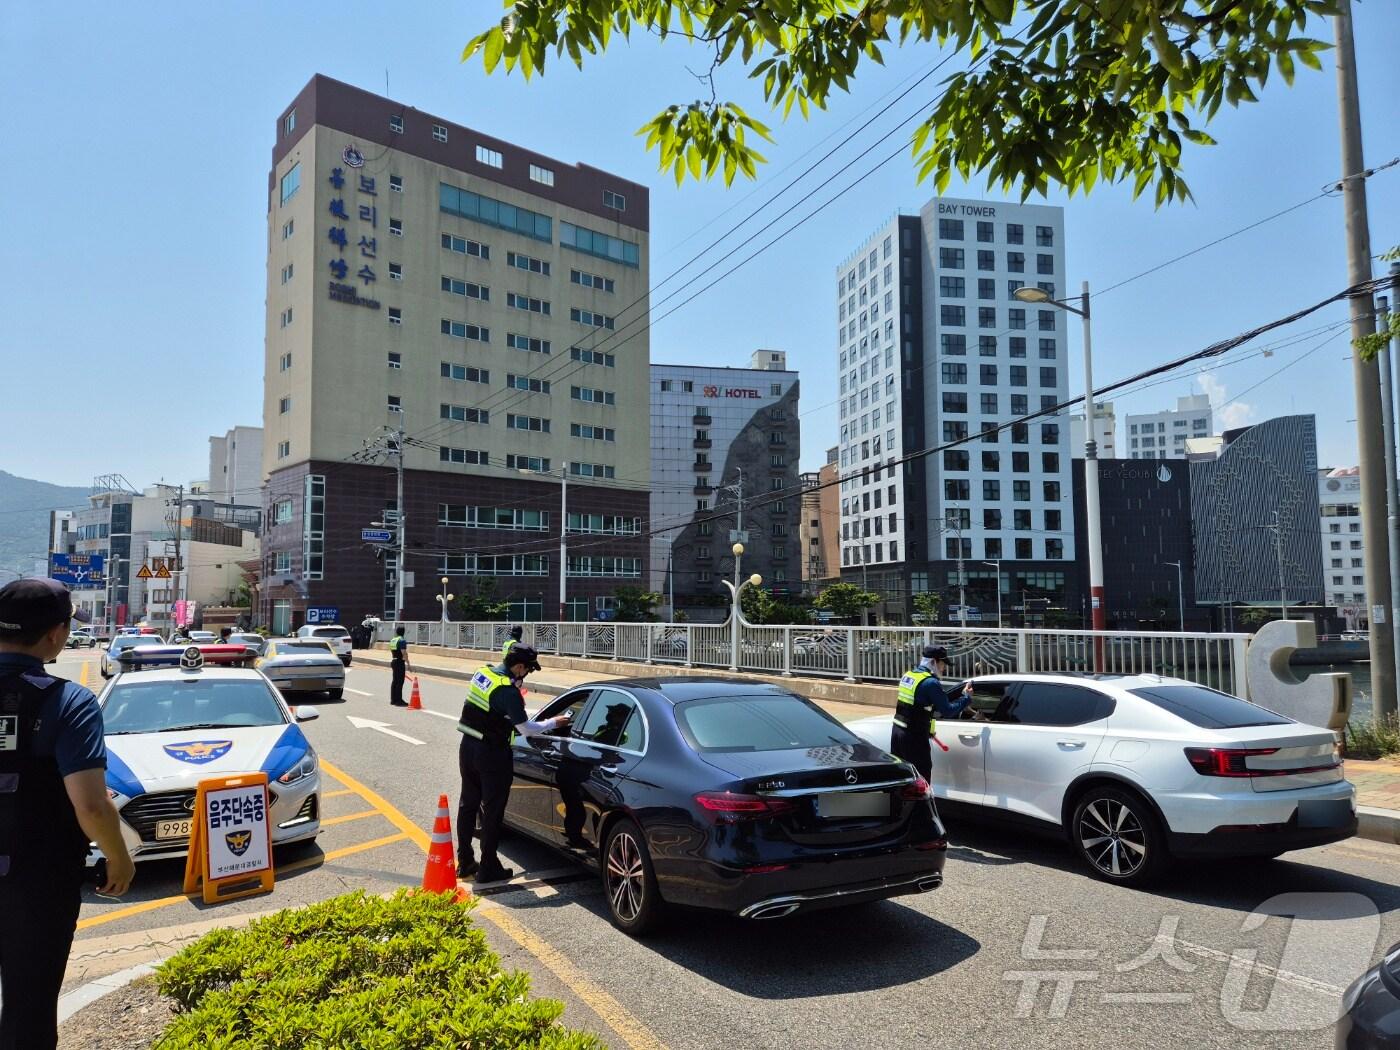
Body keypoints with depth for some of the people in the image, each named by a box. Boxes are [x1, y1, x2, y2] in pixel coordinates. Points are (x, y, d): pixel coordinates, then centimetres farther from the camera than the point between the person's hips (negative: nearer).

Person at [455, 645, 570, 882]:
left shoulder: (483, 672, 1)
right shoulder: (509, 691, -22)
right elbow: (526, 729, -15)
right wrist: (553, 723, -3)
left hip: (468, 747, 8)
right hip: (491, 755, -8)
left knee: (467, 804, 16)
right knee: (492, 811, 4)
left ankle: (465, 862, 27)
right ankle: (488, 868, 12)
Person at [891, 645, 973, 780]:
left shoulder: (908, 675, 10)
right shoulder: (931, 683, -16)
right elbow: (947, 711, -15)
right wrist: (966, 697, -3)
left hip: (897, 730, 9)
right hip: (914, 736, -8)